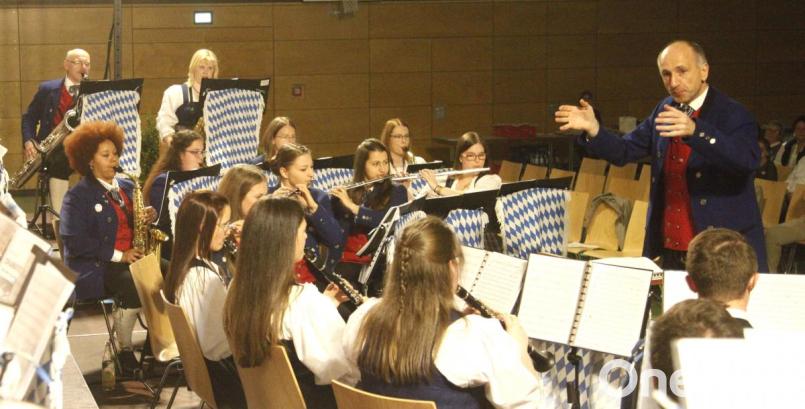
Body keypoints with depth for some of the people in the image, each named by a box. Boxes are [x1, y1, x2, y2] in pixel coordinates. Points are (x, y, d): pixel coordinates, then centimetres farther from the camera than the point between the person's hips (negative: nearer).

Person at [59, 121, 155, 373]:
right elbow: (74, 241, -13)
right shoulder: (78, 196, -3)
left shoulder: (127, 188, 17)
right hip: (95, 267, -6)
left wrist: (148, 218, -2)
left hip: (133, 259, 6)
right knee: (135, 284, -34)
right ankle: (124, 351, -18)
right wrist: (118, 255, -17)